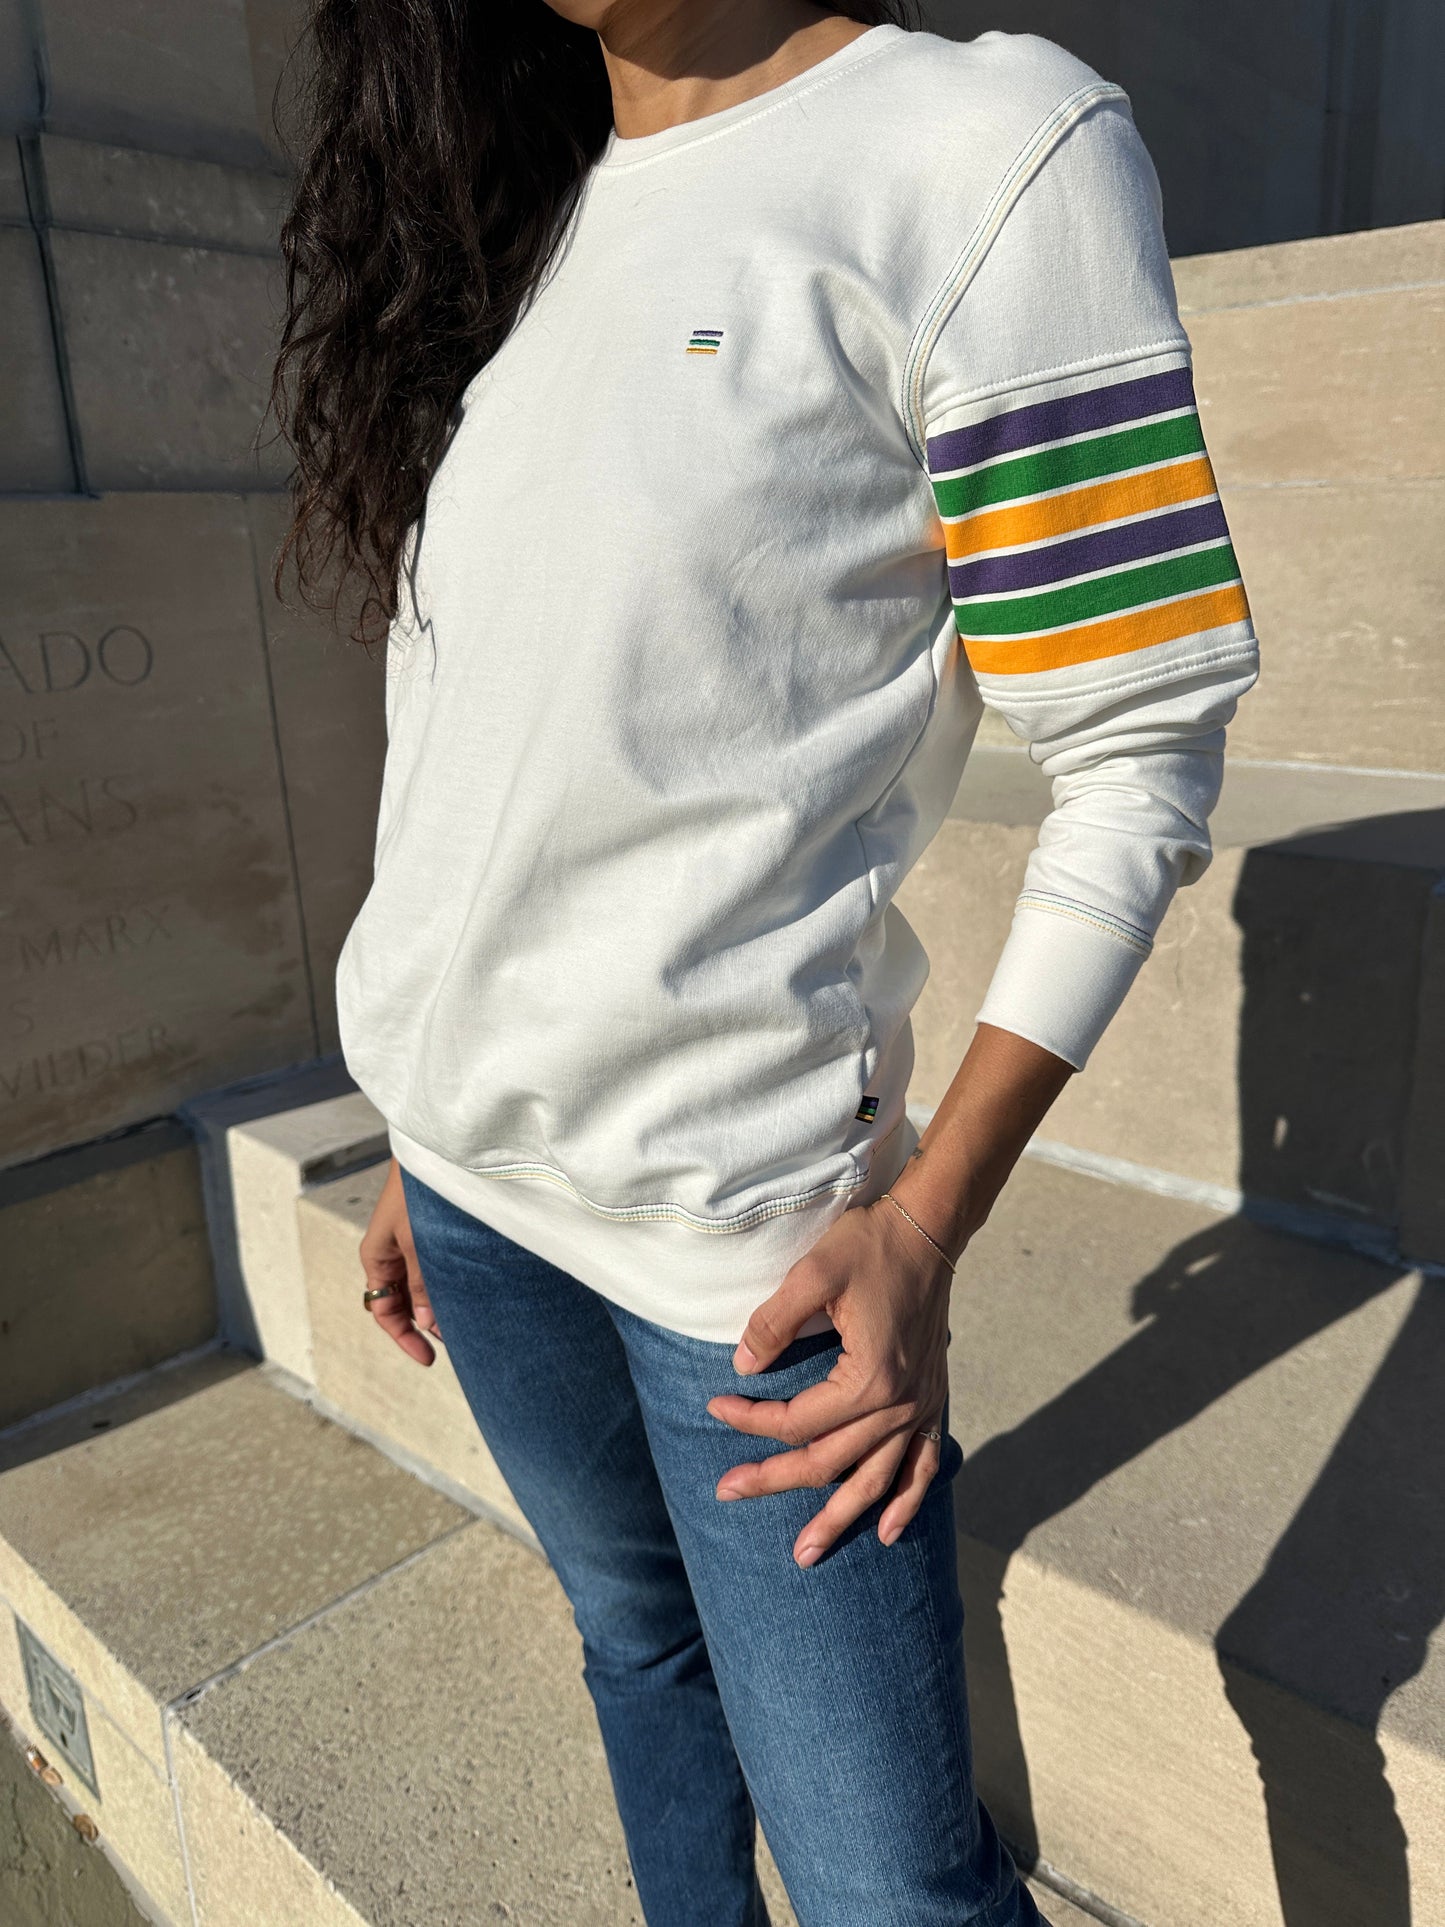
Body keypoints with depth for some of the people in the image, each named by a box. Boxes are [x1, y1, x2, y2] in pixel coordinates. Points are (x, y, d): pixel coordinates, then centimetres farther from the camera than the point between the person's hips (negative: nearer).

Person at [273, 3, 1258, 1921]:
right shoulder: (506, 226, 13)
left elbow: (1140, 756, -11)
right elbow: (474, 749, 14)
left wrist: (923, 1227, -16)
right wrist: (430, 1135, 16)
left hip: (737, 1205, -5)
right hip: (475, 1165, 6)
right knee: (641, 1637, 20)